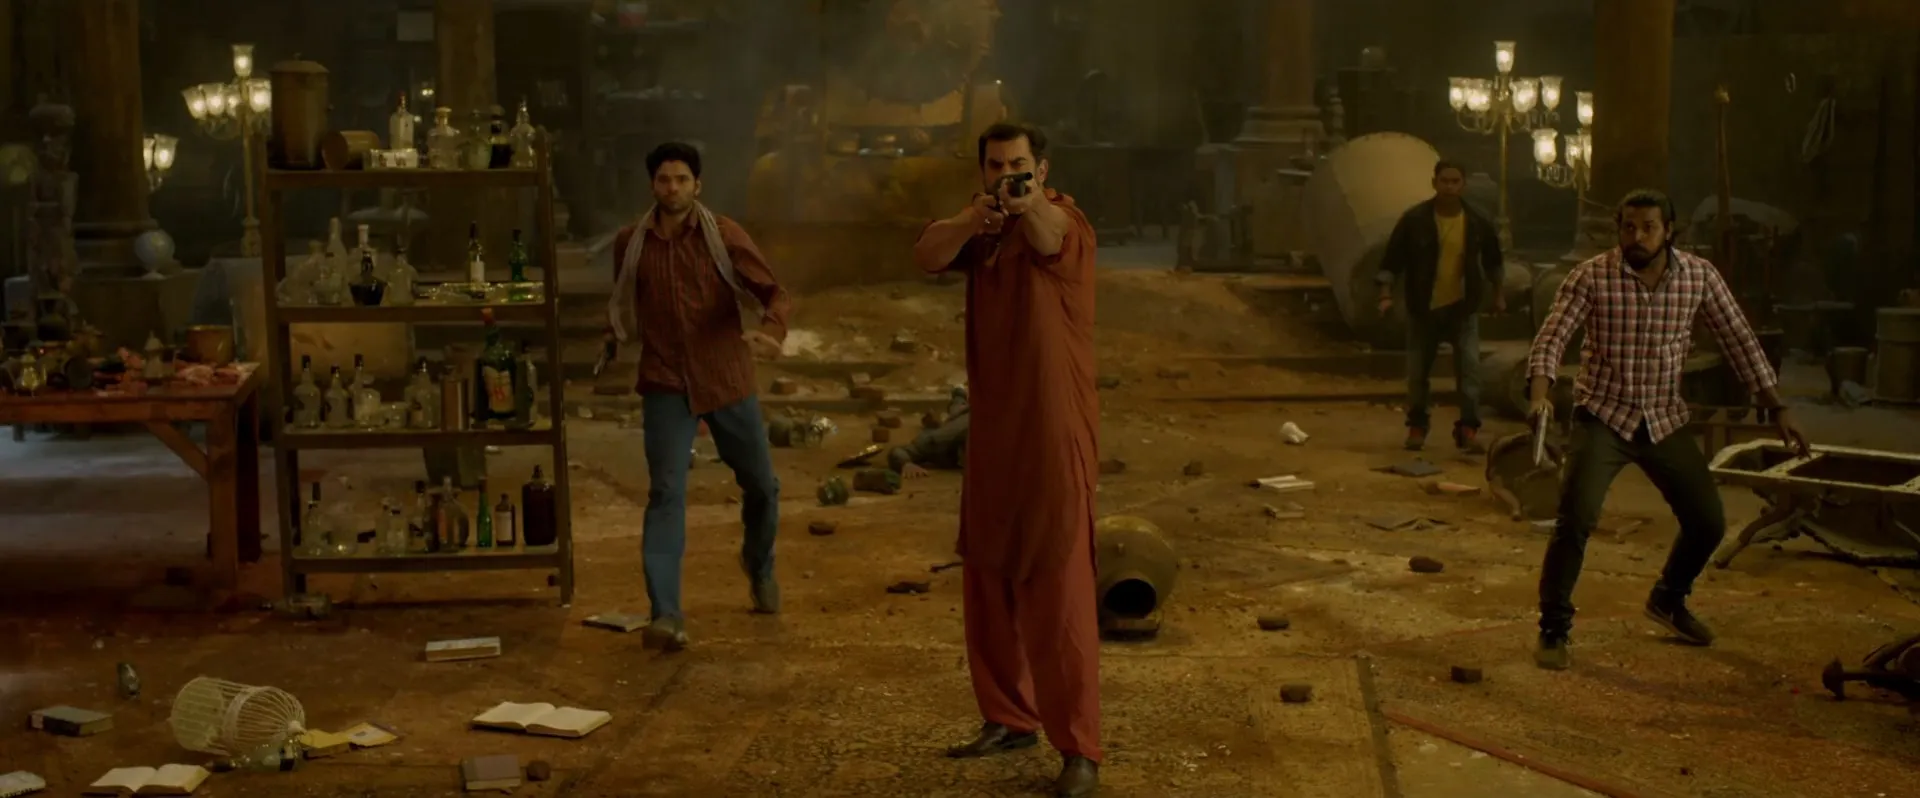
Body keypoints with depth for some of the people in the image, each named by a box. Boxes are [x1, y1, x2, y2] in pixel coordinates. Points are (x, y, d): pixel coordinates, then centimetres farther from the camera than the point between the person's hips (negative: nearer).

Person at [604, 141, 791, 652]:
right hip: (666, 385, 0)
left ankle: (759, 564, 43)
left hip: (726, 380, 0)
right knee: (666, 492, -13)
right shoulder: (629, 243, 1)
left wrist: (771, 330, -31)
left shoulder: (724, 236, -7)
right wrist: (617, 335, 2)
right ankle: (666, 614, -14)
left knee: (761, 485, 12)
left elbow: (772, 292, -12)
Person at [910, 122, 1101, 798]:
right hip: (994, 430, 7)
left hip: (1055, 432, -7)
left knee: (1058, 590, -7)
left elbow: (1052, 240, -36)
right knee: (988, 581, 14)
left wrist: (1031, 205, -58)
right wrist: (972, 219, -31)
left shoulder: (1065, 220, -10)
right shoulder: (981, 227, 9)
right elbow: (926, 256, -11)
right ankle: (1009, 718, 29)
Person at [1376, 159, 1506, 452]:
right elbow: (1393, 258, -7)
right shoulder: (1414, 219, -11)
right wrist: (1386, 294, -14)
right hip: (1423, 307, -1)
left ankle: (1468, 428, -3)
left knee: (1469, 367, -8)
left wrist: (1498, 294, 19)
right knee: (1418, 371, 7)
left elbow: (1492, 259, 13)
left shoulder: (1477, 222, -4)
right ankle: (1416, 426, 22)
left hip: (1463, 307, 1)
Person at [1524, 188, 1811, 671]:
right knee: (1576, 518, -20)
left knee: (1708, 522, 7)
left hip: (1664, 420, 4)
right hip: (1603, 417, -4)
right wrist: (1539, 391, -35)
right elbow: (1552, 336, -17)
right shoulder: (1591, 277, -12)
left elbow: (1738, 340, 3)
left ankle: (1668, 600, 36)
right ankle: (1553, 630, -5)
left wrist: (1776, 407, 1)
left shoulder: (1699, 277, -3)